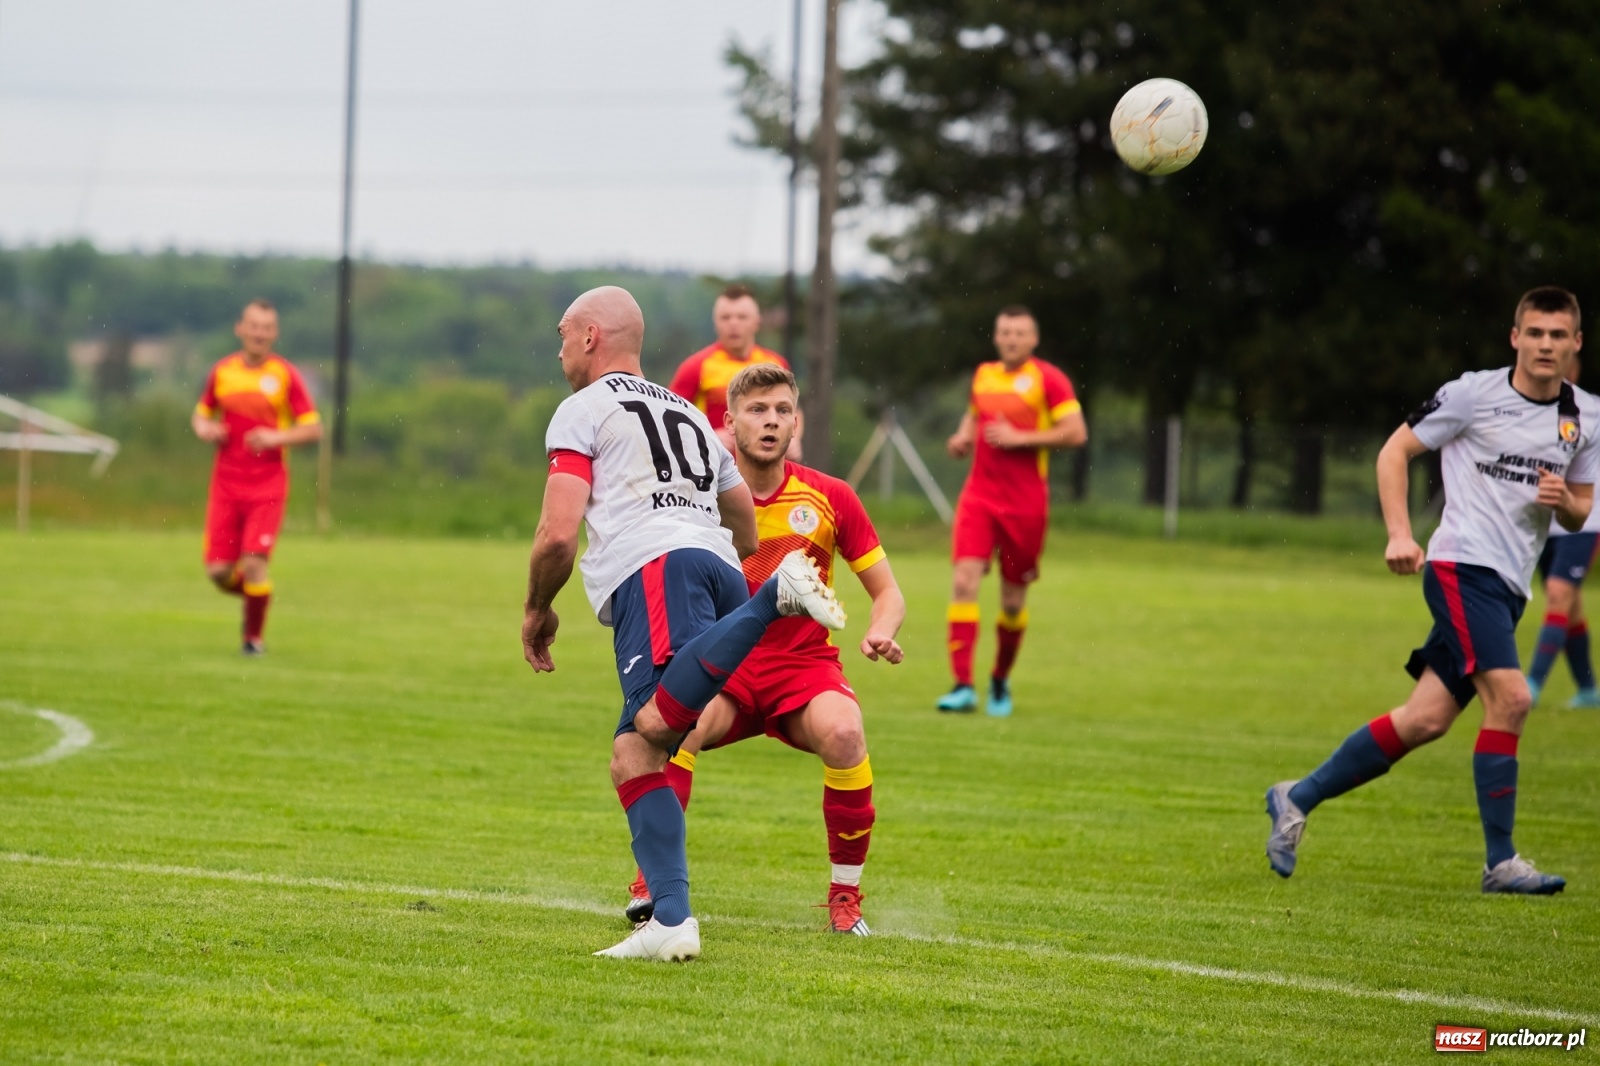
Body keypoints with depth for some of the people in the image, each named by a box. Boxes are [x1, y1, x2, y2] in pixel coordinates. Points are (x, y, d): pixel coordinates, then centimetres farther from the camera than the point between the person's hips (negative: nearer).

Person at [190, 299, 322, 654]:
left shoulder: (285, 375, -3)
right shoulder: (222, 372, 6)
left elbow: (314, 428, -2)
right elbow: (201, 413, 20)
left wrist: (277, 438, -18)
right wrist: (204, 429, -3)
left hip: (268, 486, -3)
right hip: (226, 482, 3)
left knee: (254, 562, -13)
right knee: (218, 569, -3)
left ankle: (254, 636, 7)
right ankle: (250, 597, 31)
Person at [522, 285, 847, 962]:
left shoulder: (582, 411, 13)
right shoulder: (688, 414, 35)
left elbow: (557, 535, 3)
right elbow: (747, 529, 41)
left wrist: (537, 609, 19)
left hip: (652, 571, -8)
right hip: (720, 569, 8)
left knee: (656, 723, -33)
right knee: (631, 758, 6)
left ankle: (777, 597, -47)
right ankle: (670, 922, -8)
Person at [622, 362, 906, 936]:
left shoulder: (829, 498, -1)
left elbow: (887, 592, 6)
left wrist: (880, 631, -16)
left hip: (804, 664, 0)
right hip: (722, 667, 0)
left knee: (842, 732, -33)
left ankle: (845, 894, -15)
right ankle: (653, 877, -20)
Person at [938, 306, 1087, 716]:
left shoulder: (1048, 379, -4)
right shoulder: (983, 375, 12)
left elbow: (1076, 432, -11)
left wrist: (1019, 438, -15)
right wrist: (963, 437, 9)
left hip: (1025, 504, -3)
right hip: (979, 496, 3)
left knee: (1013, 601, 6)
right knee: (964, 581, -15)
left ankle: (1001, 680, 30)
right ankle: (963, 686, -18)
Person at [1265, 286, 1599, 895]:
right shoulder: (1474, 393, -4)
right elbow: (1394, 452, 1)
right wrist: (1399, 535, -9)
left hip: (1509, 587, 6)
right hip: (1462, 566, -6)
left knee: (1427, 719, 2)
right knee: (1510, 698, -21)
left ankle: (1298, 799, 15)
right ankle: (1500, 863, -16)